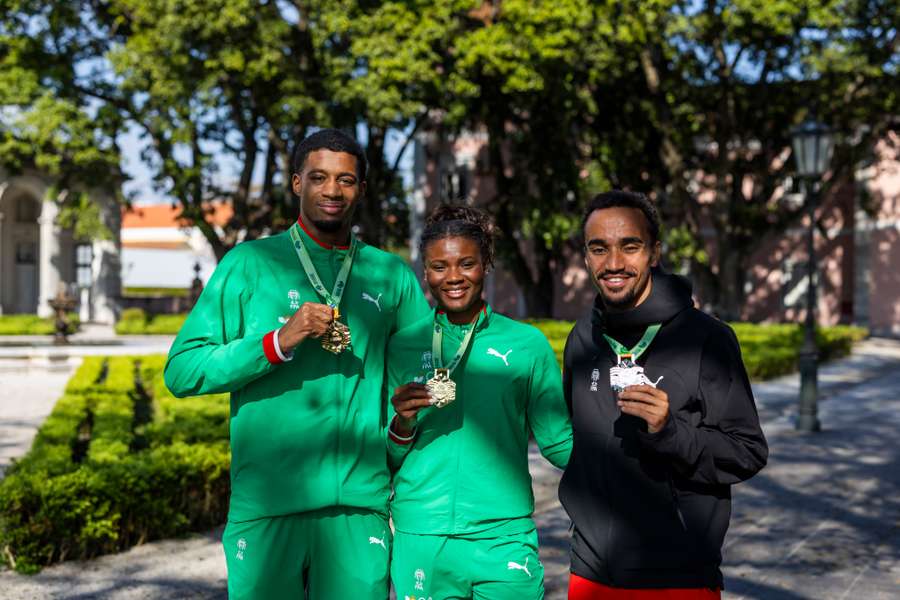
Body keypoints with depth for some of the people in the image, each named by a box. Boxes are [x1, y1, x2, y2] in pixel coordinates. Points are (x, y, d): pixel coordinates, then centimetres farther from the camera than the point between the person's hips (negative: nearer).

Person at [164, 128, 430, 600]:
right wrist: (277, 343, -16)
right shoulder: (249, 264, 2)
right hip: (266, 504, -2)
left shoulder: (392, 276, 11)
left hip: (359, 505, 2)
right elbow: (181, 370, -4)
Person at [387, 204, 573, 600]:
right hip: (419, 540, 1)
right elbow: (388, 460, 9)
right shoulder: (402, 347, 5)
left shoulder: (527, 344, 2)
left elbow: (559, 443, 4)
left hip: (504, 537, -1)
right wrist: (402, 425, -10)